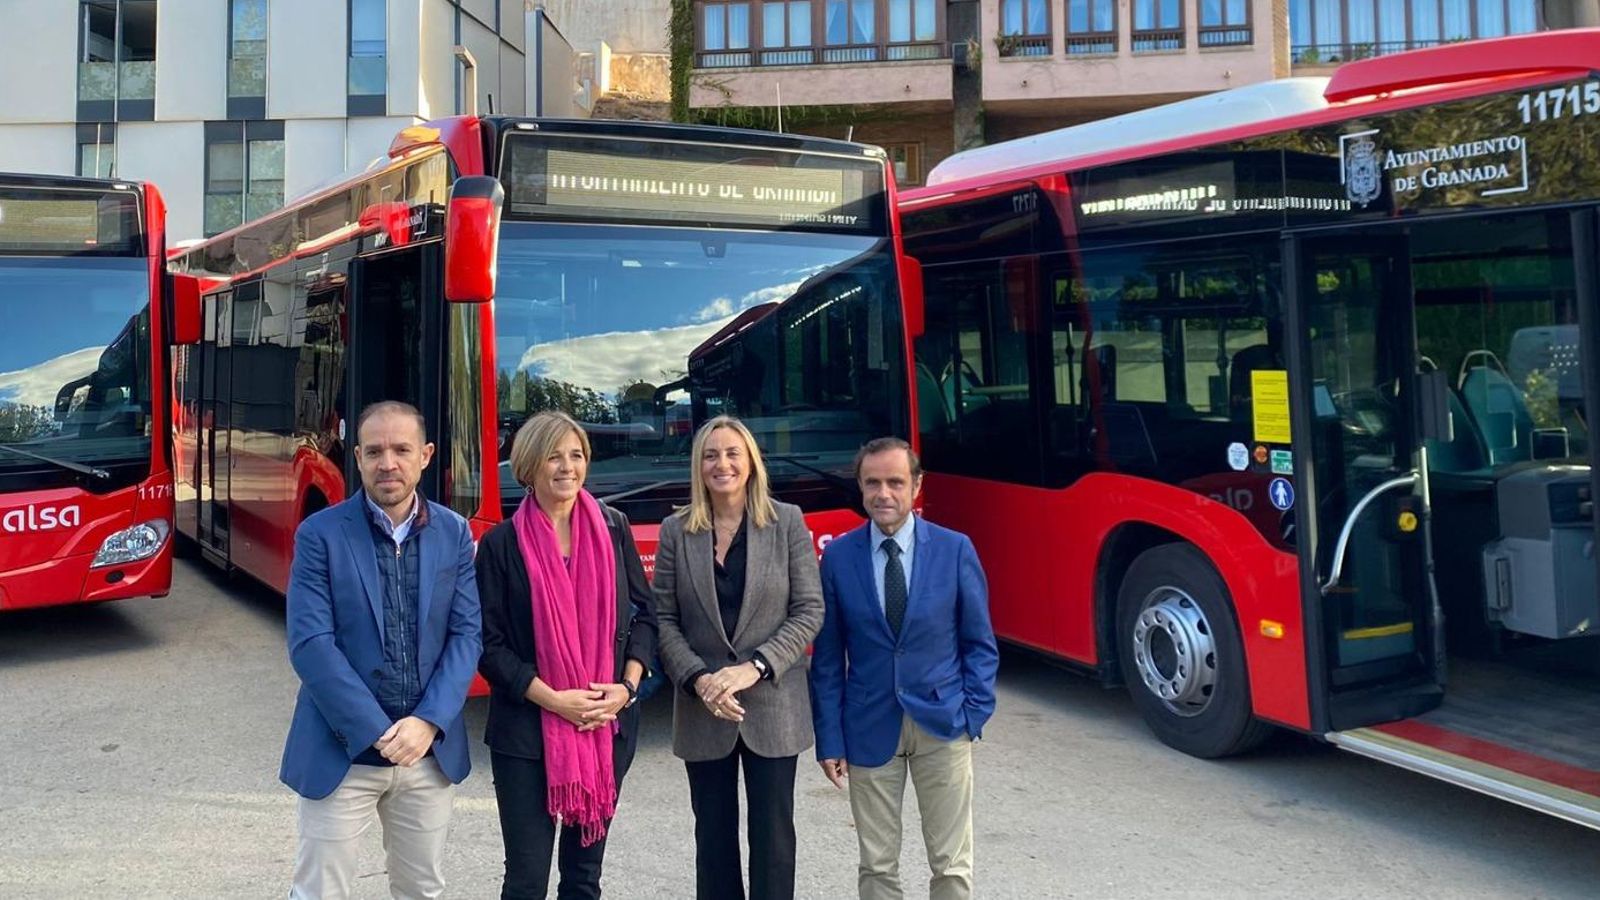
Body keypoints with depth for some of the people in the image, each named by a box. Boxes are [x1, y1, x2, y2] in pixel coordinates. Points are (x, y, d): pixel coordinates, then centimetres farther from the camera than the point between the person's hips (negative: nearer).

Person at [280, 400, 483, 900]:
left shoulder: (454, 533, 2)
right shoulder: (319, 534, -7)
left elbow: (467, 634, -1)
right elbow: (309, 645, -13)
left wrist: (429, 722, -14)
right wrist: (377, 732, -17)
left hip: (431, 751, 3)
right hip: (343, 751, -3)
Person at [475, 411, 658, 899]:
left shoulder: (613, 528, 2)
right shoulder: (501, 543, -6)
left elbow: (644, 612, 7)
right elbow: (489, 645, -7)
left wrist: (627, 686, -6)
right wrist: (553, 699, -16)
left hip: (608, 726, 3)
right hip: (526, 731, -3)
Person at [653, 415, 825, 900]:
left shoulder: (787, 522, -3)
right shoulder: (676, 531, 1)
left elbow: (809, 610, -6)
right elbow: (664, 619, -1)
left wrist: (754, 668, -16)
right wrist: (699, 679, -15)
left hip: (774, 707, -1)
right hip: (703, 710, 1)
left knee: (773, 833, 8)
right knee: (714, 834, 12)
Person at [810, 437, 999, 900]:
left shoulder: (955, 549, -4)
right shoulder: (838, 557, -3)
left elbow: (980, 643, 3)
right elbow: (828, 657, 1)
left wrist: (974, 713, -5)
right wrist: (829, 739, -1)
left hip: (943, 724, 0)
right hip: (870, 727, 1)